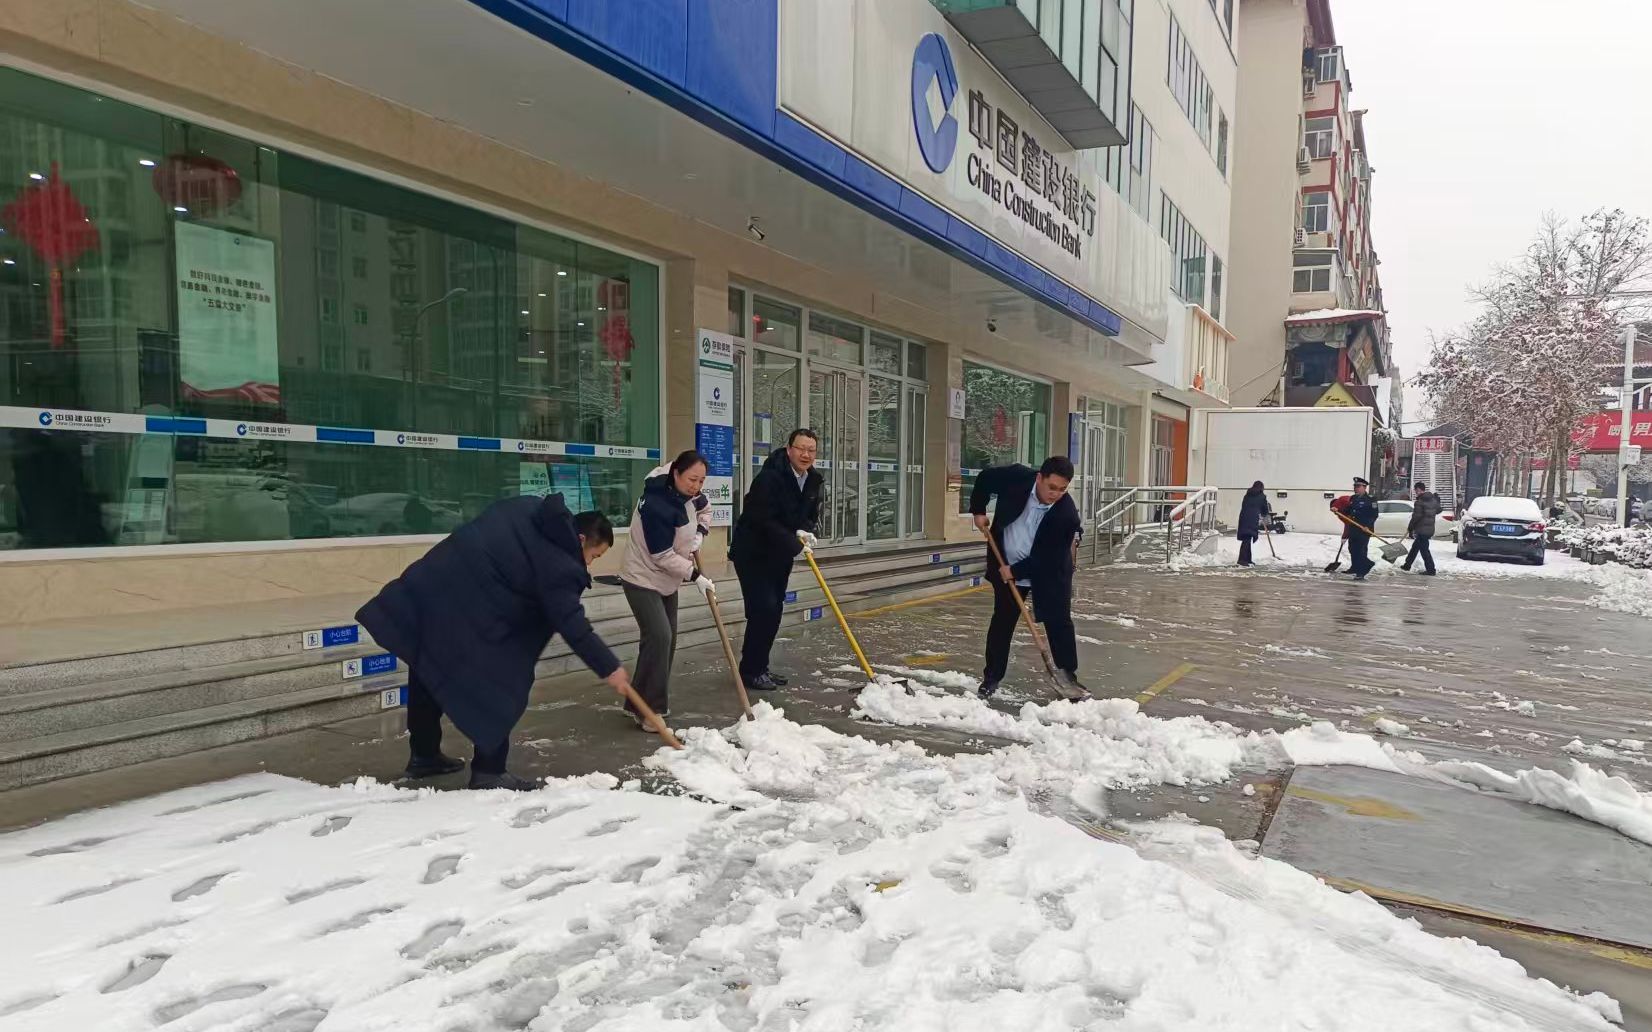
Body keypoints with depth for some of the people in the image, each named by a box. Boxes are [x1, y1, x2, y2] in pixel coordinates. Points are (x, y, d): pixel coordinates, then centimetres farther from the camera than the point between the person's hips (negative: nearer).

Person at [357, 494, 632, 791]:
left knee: (428, 674, 20)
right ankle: (489, 772, 8)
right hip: (469, 613, -10)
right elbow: (573, 626, -16)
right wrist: (609, 668, -11)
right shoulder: (559, 565, -13)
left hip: (434, 584, 10)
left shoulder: (530, 509, 12)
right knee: (498, 688, 3)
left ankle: (423, 755, 37)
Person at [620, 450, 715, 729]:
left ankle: (656, 701, 25)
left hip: (667, 580, 9)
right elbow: (662, 555, -26)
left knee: (668, 639, 11)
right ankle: (647, 709, -11)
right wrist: (696, 576, -21)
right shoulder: (656, 505, -30)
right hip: (643, 580, -9)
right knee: (658, 637, -19)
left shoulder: (688, 495, -5)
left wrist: (700, 533, 0)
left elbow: (705, 508, 20)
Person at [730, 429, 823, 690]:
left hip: (780, 555, 8)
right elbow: (762, 521, -28)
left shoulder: (812, 481, 2)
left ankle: (760, 667, 21)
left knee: (774, 611, 10)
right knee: (763, 609, -12)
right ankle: (750, 671, 0)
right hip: (753, 553, -8)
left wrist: (805, 532, -10)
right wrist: (795, 543, -22)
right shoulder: (769, 477, -24)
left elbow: (811, 515, 14)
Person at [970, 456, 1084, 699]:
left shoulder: (1067, 513, -27)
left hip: (1049, 572, -1)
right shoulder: (1017, 477, -23)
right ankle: (992, 677, 16)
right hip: (1007, 566, 2)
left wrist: (1016, 571, -20)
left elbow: (1048, 557, -23)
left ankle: (1068, 674, 18)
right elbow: (985, 477, -1)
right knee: (1002, 622, 6)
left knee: (1059, 622, 2)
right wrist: (978, 510, -4)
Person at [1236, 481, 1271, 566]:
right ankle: (1242, 559, -20)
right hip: (1253, 520, -5)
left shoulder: (1247, 495, 19)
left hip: (1243, 518, 5)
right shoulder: (1262, 496, 8)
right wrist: (1265, 514, 38)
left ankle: (1248, 559, 17)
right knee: (1247, 540, -11)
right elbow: (1265, 509, 16)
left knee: (1247, 540, 12)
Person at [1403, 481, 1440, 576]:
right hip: (1430, 529, 9)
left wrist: (1410, 528, -6)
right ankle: (1407, 565, 28)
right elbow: (1438, 510, 23)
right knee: (1415, 547, 19)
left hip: (1422, 530, -9)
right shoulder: (1433, 499, 9)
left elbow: (1416, 517, -17)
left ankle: (1430, 570, -3)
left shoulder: (1419, 502, -17)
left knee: (1424, 549, -3)